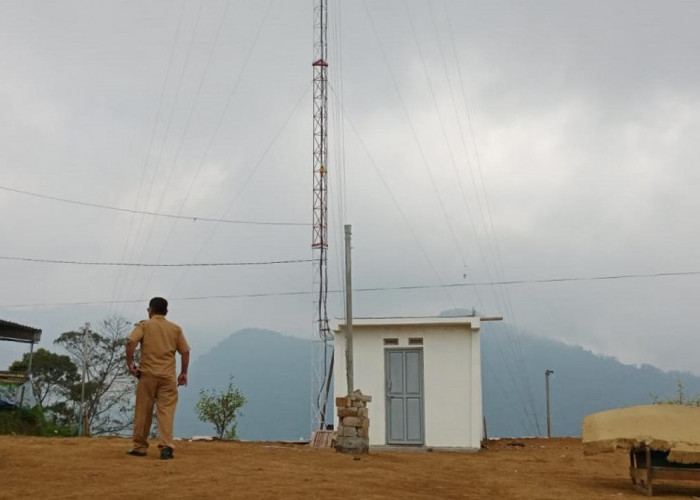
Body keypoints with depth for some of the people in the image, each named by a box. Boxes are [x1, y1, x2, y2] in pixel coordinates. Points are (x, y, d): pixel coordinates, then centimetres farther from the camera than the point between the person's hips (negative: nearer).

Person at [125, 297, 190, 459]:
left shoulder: (144, 325, 5)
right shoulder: (175, 328, 11)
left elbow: (131, 342, -13)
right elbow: (185, 351, 7)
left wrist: (130, 363, -7)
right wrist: (183, 373, 14)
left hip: (147, 374, -1)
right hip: (168, 377, 1)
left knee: (143, 412, 8)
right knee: (166, 411, -2)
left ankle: (140, 447, 15)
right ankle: (166, 446, -15)